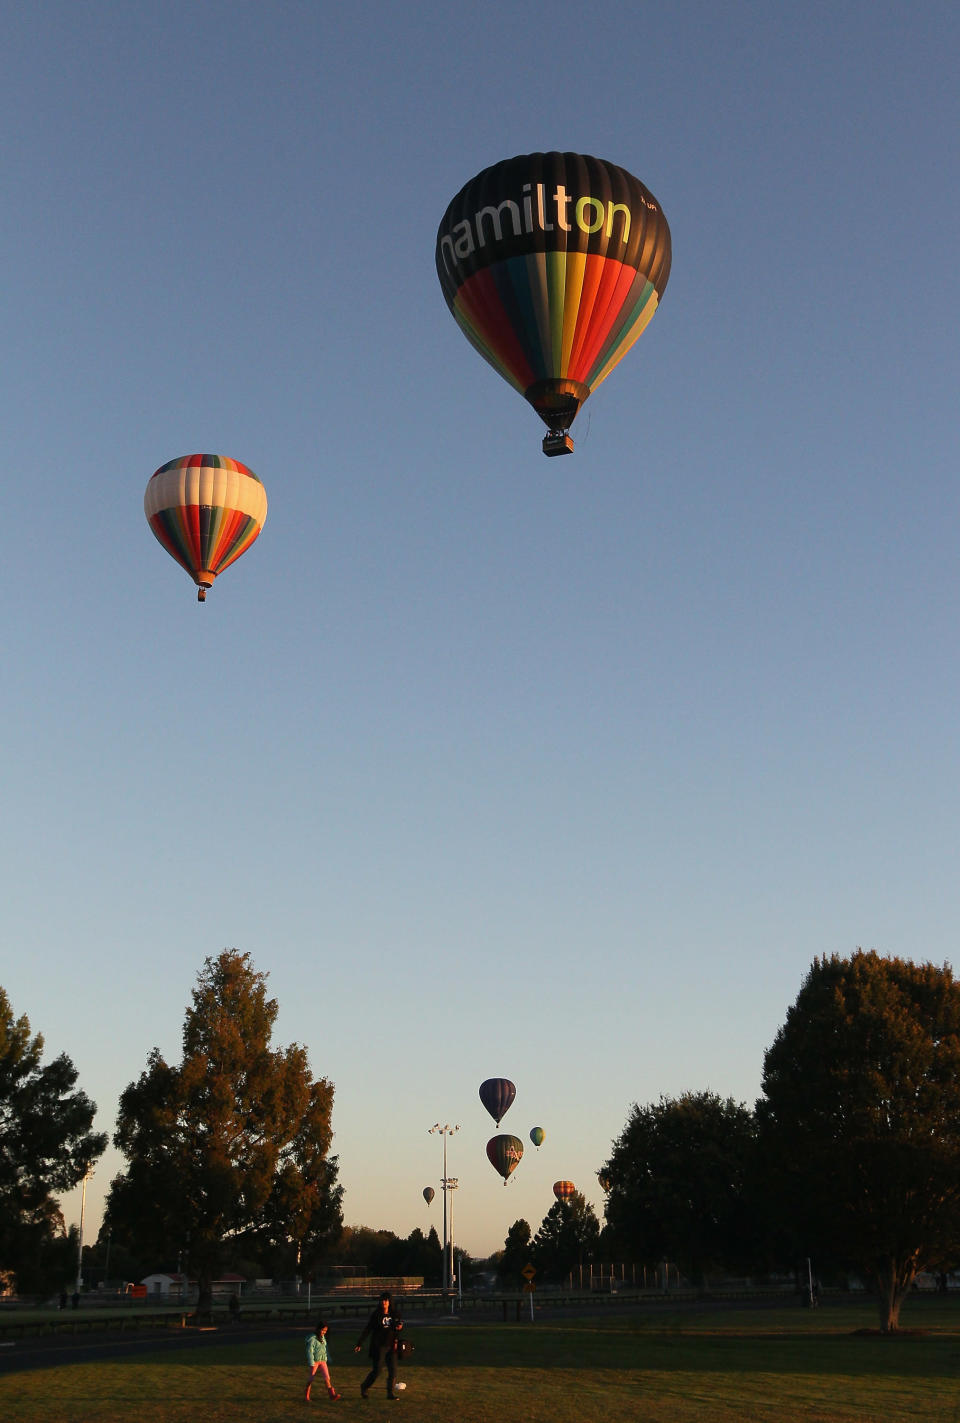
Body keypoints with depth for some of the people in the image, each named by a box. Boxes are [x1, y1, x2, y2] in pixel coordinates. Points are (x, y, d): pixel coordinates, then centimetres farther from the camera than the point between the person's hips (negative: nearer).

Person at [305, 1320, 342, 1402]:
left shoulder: (323, 1337, 9)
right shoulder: (312, 1338, -13)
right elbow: (309, 1351, -15)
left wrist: (328, 1359, 22)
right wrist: (311, 1363, -18)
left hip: (322, 1361, 5)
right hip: (314, 1361, -5)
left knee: (326, 1377, -8)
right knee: (310, 1379, 5)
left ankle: (332, 1395, -16)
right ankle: (307, 1396, 20)